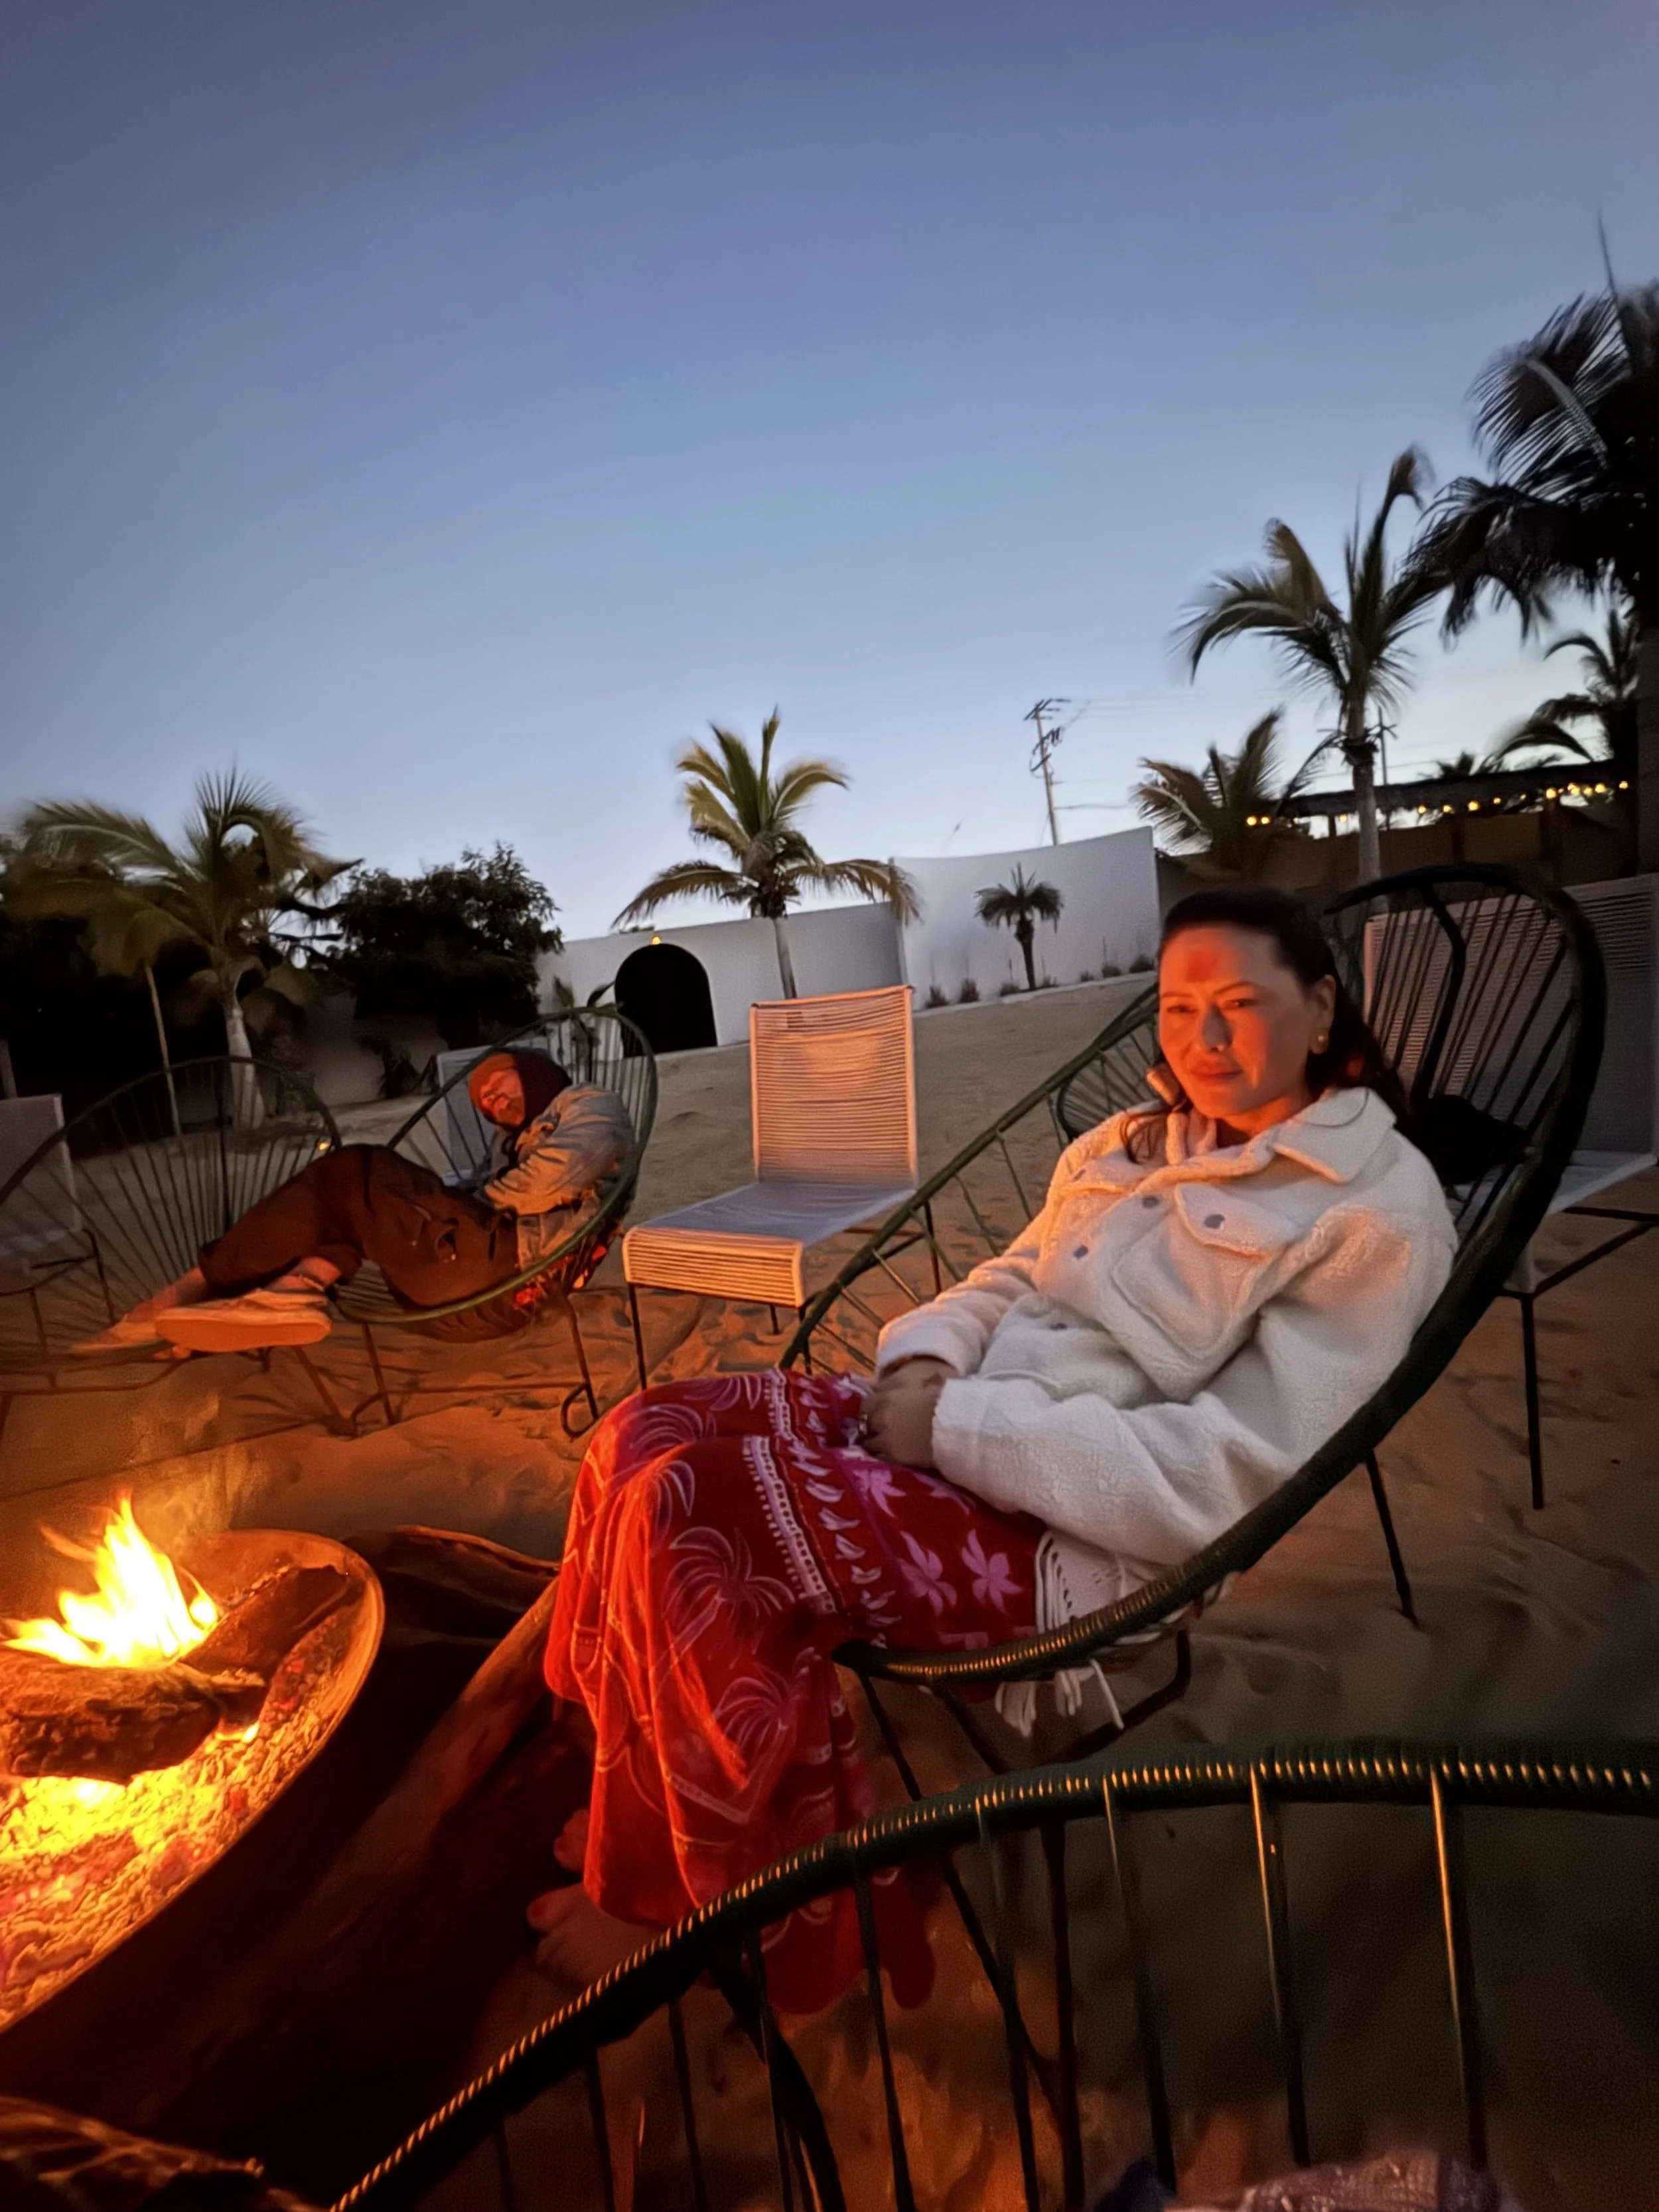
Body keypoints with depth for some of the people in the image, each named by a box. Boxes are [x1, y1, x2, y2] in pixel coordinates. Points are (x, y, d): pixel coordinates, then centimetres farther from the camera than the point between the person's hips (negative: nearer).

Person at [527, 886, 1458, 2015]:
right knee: (643, 1437, -9)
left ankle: (792, 1904, 5)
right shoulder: (1130, 1142, 13)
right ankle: (648, 1810, 12)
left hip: (1066, 1537, -7)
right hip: (943, 1425, 7)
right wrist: (926, 1361, -6)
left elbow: (1223, 1476, -16)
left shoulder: (1381, 1208, -7)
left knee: (685, 1513, -21)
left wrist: (957, 1429, -19)